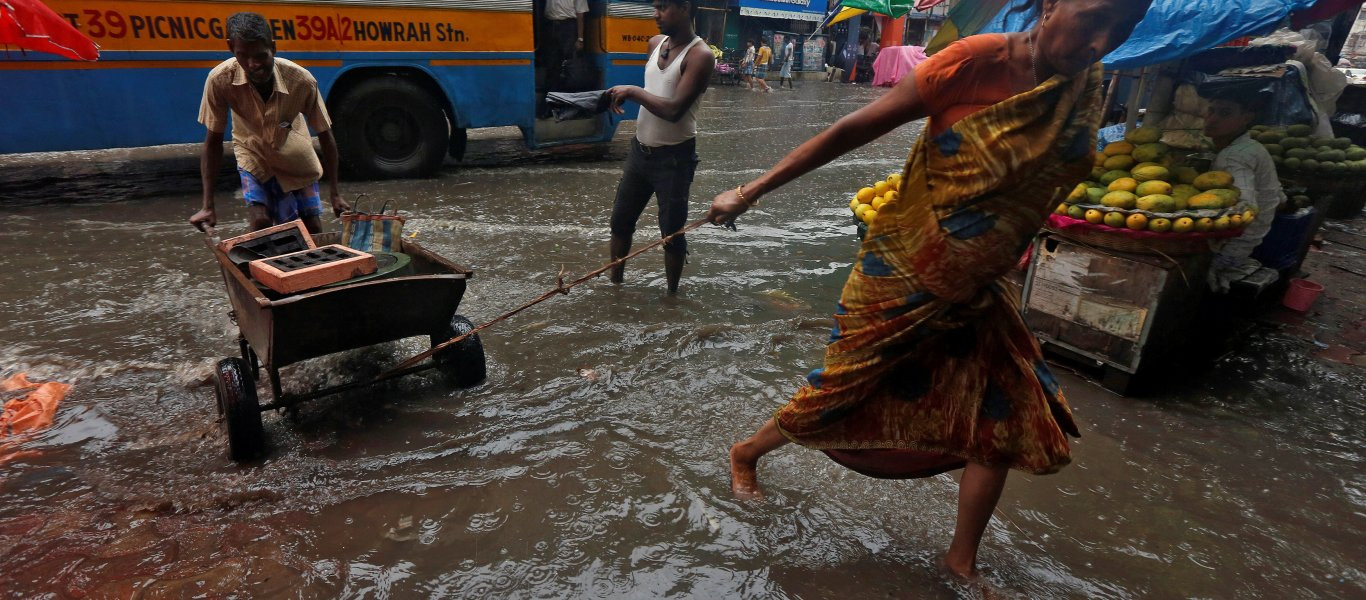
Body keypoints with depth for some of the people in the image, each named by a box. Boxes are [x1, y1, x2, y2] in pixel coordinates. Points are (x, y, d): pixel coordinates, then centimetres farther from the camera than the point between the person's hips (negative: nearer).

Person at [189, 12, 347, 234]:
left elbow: (325, 136, -18)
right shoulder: (220, 80, -29)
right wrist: (208, 206, -22)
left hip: (295, 156, 1)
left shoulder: (302, 81, -31)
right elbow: (213, 141, -18)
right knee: (261, 223, -17)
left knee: (313, 230, 4)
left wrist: (335, 194, -18)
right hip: (252, 154, 0)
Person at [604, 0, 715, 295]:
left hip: (674, 158, -7)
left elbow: (674, 110, -25)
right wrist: (626, 94, 6)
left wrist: (633, 91, -16)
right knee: (621, 221, 16)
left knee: (672, 232, 3)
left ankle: (672, 293, 21)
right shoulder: (655, 43, 6)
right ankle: (614, 282, 33)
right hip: (639, 150, 7)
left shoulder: (700, 56, -17)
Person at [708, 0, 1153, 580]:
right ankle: (745, 452, 38)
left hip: (976, 294, 6)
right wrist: (749, 193, -18)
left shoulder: (1085, 87, -1)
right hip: (899, 281, -6)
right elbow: (851, 131, -19)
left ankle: (962, 561, 30)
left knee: (1007, 422, 7)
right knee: (842, 392, 8)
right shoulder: (977, 60, -21)